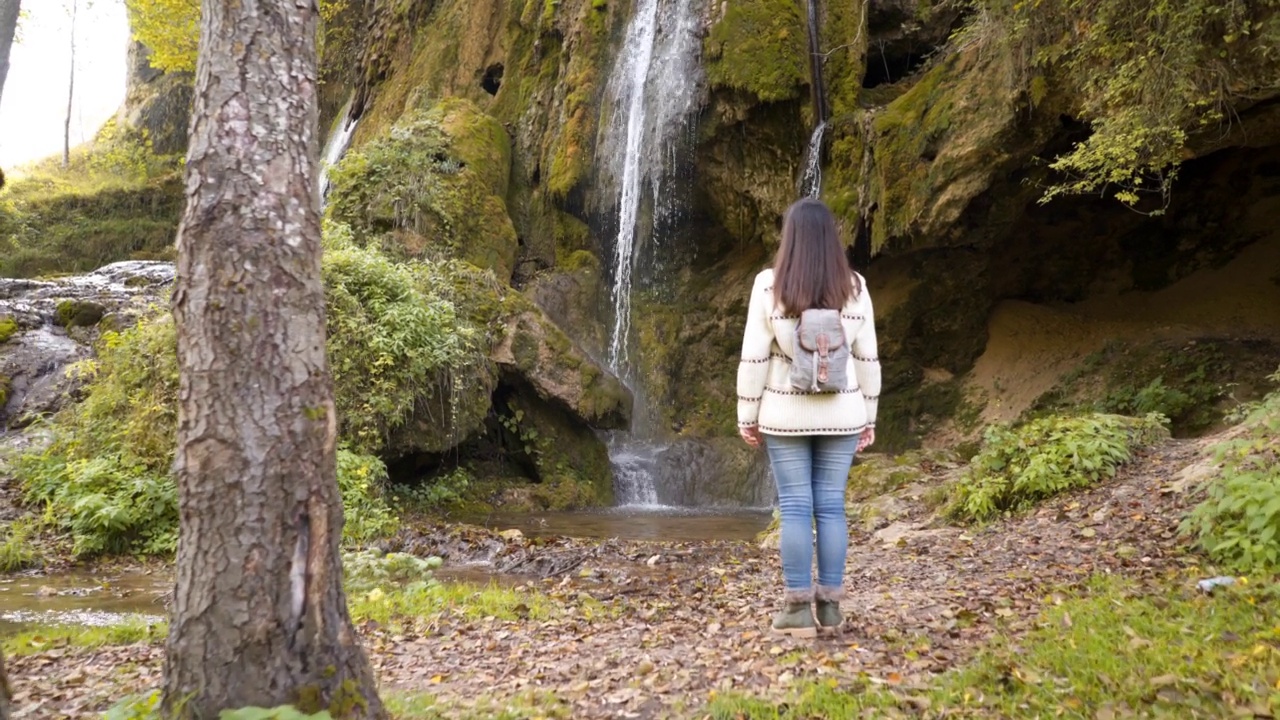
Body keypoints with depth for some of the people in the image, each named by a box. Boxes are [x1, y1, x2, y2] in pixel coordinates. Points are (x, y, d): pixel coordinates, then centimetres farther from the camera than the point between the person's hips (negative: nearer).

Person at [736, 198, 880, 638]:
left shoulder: (770, 285, -9)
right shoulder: (854, 288, -2)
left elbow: (753, 357, -8)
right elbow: (867, 359, 2)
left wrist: (747, 415, 0)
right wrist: (868, 417, 11)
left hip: (786, 415, -2)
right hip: (841, 415, 2)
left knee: (795, 507, 4)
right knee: (831, 506, 8)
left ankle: (798, 610, 7)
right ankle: (830, 607, 13)